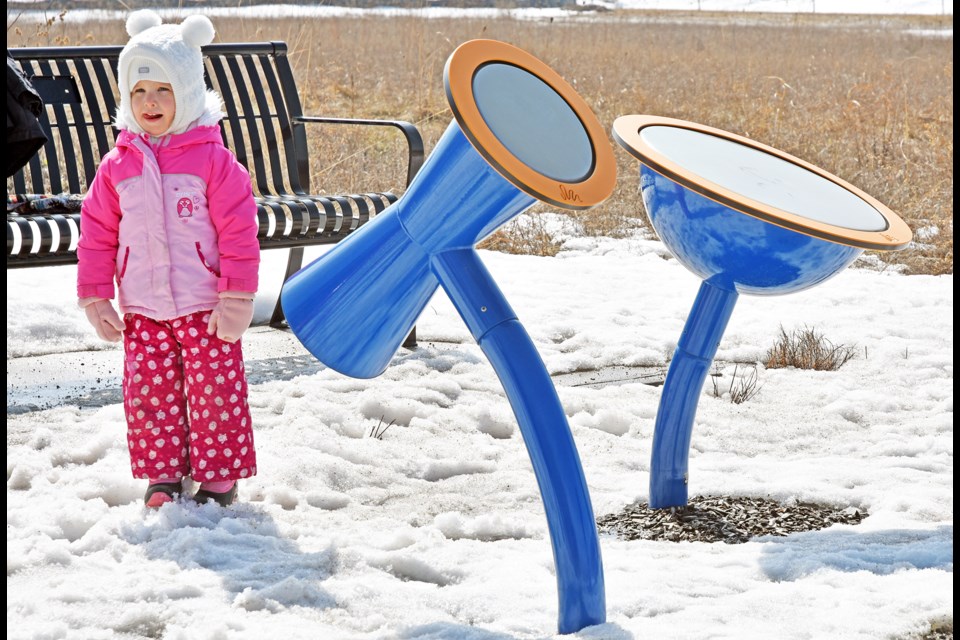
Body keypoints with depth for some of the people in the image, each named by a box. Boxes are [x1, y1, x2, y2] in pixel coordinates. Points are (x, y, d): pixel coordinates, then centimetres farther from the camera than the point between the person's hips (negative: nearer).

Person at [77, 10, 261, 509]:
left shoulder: (213, 159, -7)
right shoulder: (117, 166, 4)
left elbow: (239, 230, -8)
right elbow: (96, 234, 9)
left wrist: (236, 298, -10)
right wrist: (95, 298, 5)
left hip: (205, 308, -3)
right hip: (142, 312, 3)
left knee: (215, 391, 1)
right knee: (148, 392, 5)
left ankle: (218, 477, 13)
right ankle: (162, 474, 19)